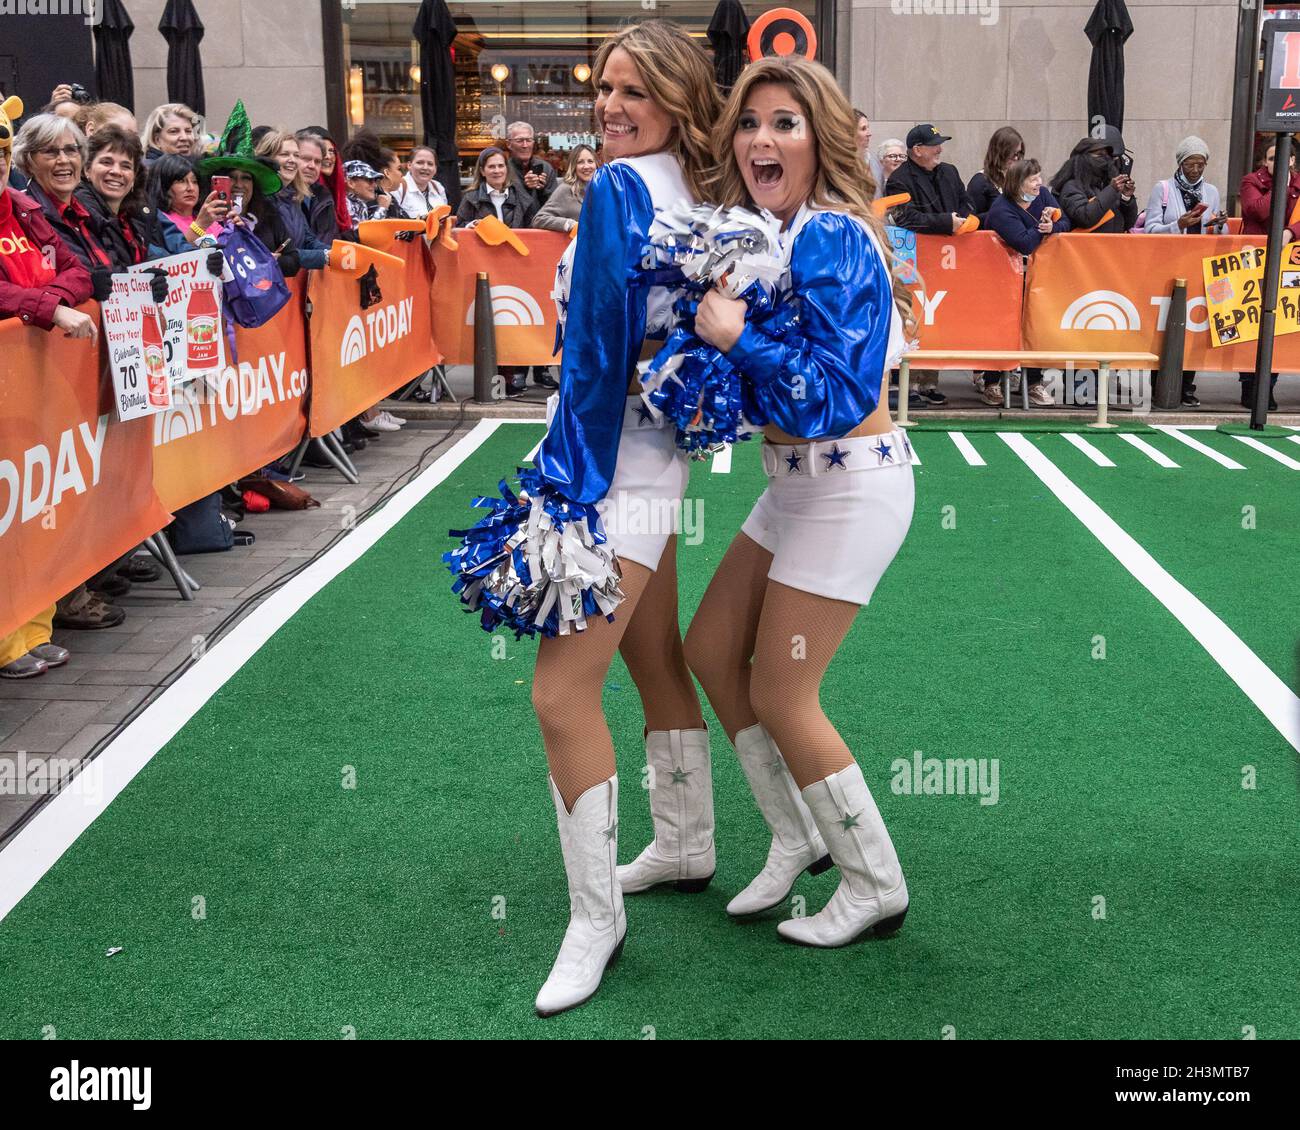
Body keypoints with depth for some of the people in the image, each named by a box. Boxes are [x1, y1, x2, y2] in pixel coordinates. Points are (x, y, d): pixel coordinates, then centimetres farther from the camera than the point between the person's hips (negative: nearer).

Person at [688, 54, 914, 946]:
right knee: (712, 652, 13)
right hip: (796, 482, 9)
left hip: (852, 488, -9)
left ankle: (876, 888, 18)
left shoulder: (830, 240, -20)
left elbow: (838, 396, -25)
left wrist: (739, 339, -27)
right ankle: (798, 838, 29)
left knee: (781, 696, -2)